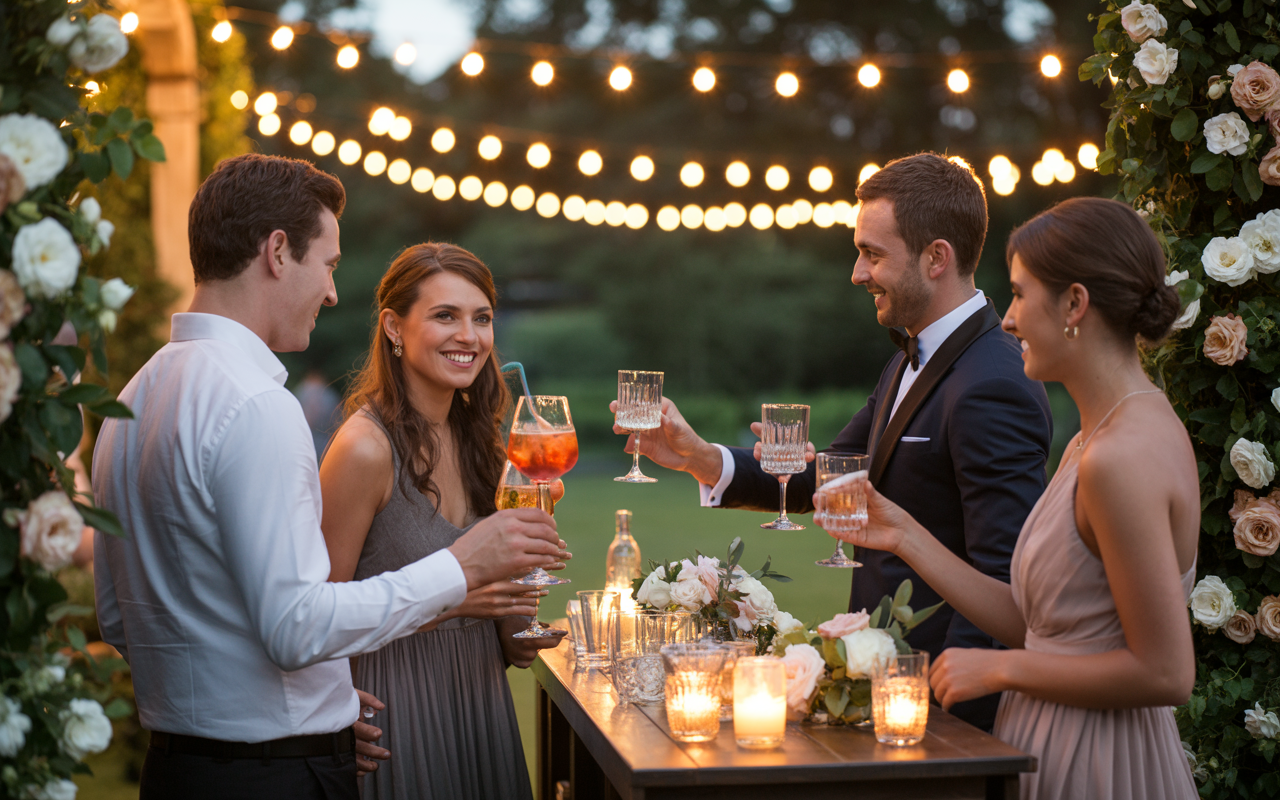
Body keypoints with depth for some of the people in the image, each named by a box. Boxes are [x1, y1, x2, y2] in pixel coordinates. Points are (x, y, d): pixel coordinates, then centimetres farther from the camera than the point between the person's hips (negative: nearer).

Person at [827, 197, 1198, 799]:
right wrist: (905, 537, 6)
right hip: (1053, 749, 9)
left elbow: (1165, 672, -23)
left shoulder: (1119, 459, -22)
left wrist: (1001, 668, -15)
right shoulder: (1097, 440, 8)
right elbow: (1030, 624, 7)